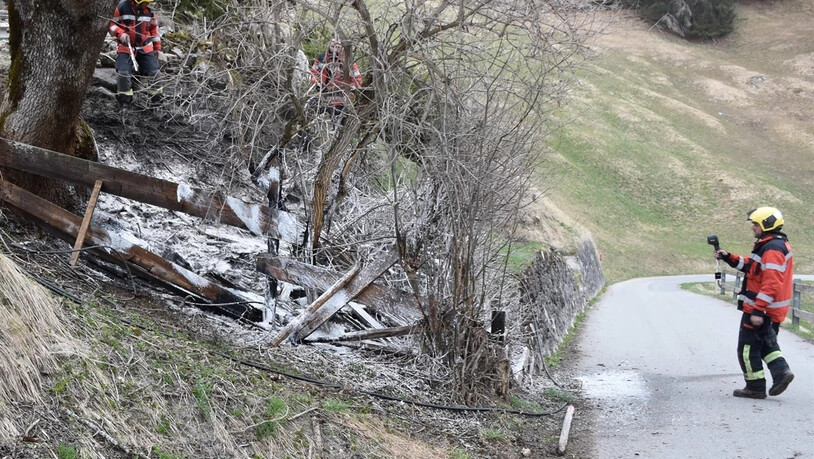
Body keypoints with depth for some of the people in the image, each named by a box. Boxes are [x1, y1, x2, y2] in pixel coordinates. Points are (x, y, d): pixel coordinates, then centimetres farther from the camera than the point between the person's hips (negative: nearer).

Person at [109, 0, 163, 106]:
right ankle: (124, 103, -4)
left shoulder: (149, 11, 2)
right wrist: (120, 33, -22)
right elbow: (112, 24, -3)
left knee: (153, 72, -1)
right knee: (123, 73, -17)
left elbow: (154, 29, 14)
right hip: (126, 47, -3)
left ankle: (157, 98, 17)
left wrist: (157, 48, 16)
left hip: (145, 48, 3)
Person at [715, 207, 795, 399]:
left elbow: (771, 284, -28)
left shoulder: (772, 250, -22)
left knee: (748, 347, 1)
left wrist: (758, 310, -29)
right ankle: (781, 371, 8)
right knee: (766, 343, 23)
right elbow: (752, 266, 19)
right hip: (773, 311, 10)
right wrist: (729, 258, 10)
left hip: (760, 310, -10)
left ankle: (755, 388, 7)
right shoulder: (778, 244, 13)